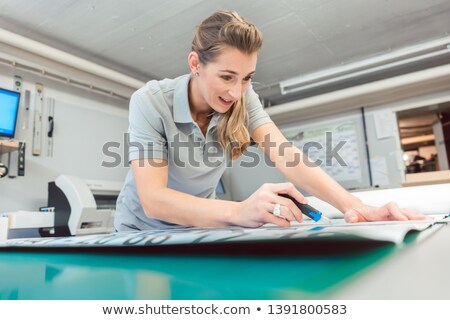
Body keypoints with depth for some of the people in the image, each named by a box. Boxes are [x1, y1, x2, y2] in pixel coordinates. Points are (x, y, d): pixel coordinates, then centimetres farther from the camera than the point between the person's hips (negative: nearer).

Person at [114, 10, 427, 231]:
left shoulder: (243, 98, -14)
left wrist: (354, 206, -42)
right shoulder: (150, 102, -25)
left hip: (199, 229, 2)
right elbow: (153, 199, -35)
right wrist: (238, 212, -51)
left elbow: (285, 154, -26)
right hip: (145, 230, -1)